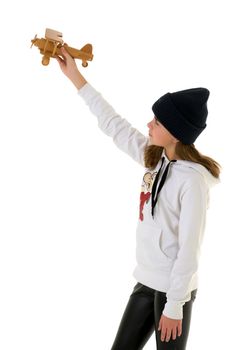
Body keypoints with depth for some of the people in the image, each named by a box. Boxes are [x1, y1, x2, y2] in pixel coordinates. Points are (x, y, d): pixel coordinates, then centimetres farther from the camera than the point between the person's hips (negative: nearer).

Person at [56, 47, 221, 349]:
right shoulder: (155, 159, 2)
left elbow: (189, 250, -19)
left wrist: (174, 306, -16)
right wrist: (76, 78, 12)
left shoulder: (193, 179, -20)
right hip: (147, 280, 8)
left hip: (174, 288, -8)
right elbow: (113, 125, 9)